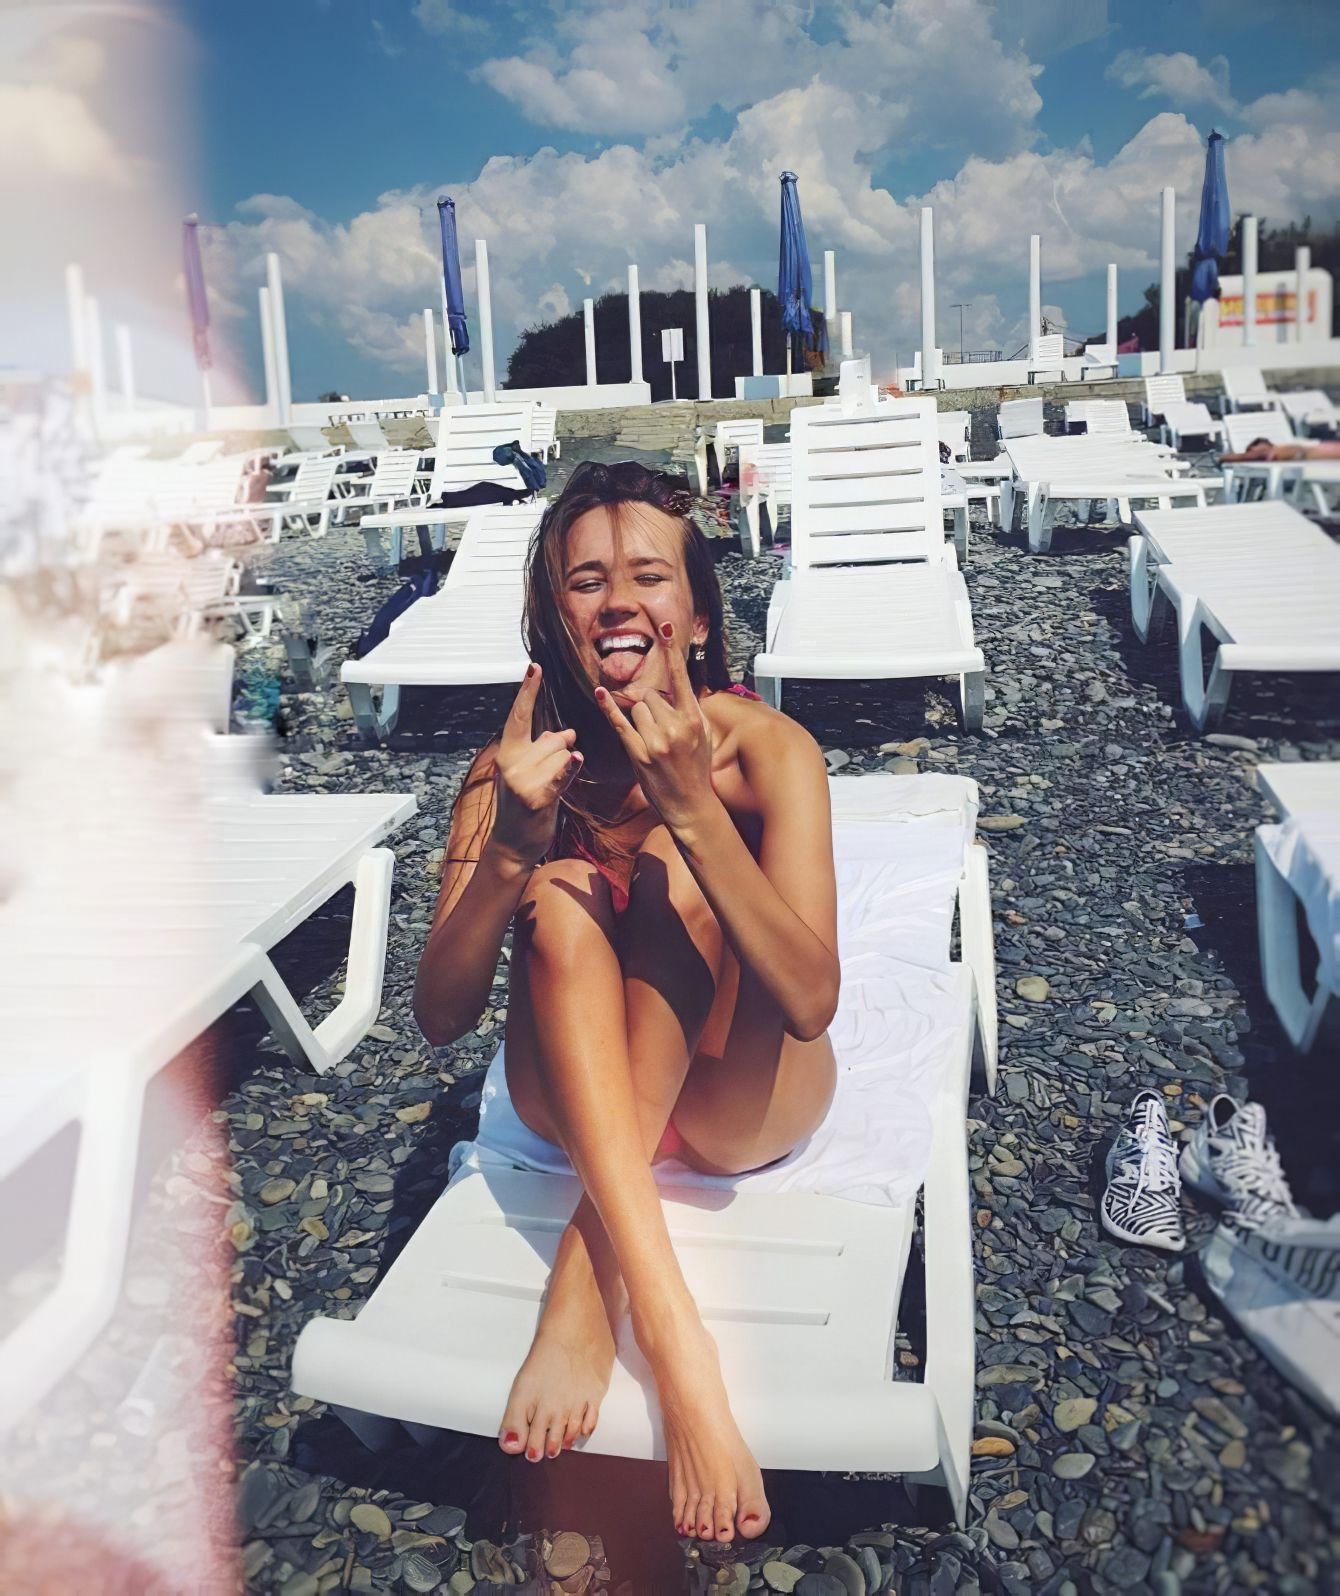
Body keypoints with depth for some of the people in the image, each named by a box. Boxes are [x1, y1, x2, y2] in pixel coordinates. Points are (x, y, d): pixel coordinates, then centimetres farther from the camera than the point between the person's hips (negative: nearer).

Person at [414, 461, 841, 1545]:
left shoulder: (766, 746, -18)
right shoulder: (518, 767, -12)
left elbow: (812, 1002, -29)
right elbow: (441, 1018, -16)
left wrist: (693, 809, -40)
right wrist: (510, 847, -33)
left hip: (744, 1097, -1)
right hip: (579, 1096, 2)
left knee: (673, 876, -27)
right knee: (559, 891, -29)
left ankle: (587, 1290, -31)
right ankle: (672, 1335, -38)